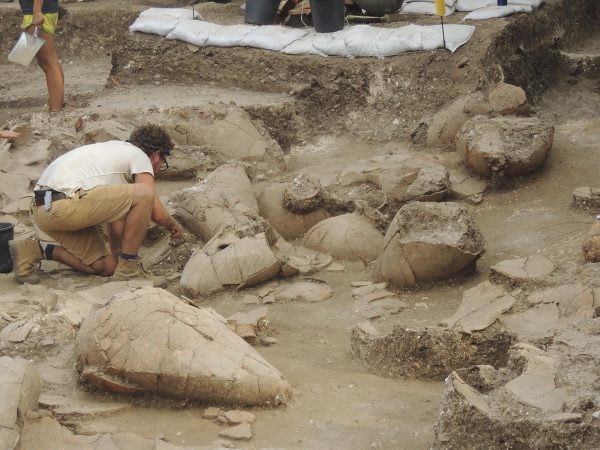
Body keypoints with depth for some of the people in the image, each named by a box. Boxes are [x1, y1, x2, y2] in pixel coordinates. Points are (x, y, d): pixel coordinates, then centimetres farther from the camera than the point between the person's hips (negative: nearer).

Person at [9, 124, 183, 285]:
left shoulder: (117, 150, 31)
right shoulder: (140, 156, 4)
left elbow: (115, 212, 39)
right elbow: (157, 213, -2)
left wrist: (117, 253, 47)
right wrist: (174, 225, 20)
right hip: (64, 204, -10)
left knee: (104, 265, 14)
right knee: (144, 194, -11)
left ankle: (34, 251, 12)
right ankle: (128, 270, -2)